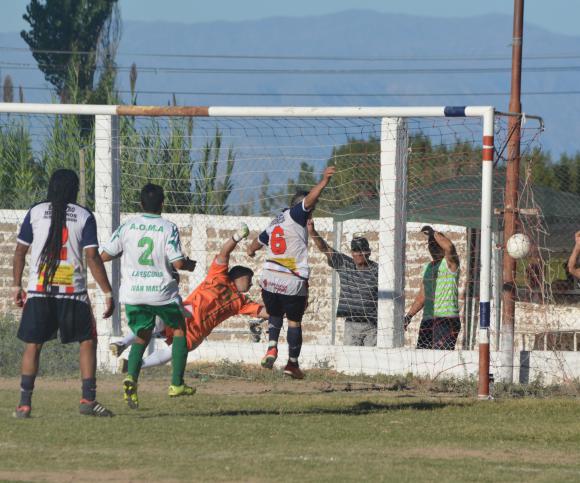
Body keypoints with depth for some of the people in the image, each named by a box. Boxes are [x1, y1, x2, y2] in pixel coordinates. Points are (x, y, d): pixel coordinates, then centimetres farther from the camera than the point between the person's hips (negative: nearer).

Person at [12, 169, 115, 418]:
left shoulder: (35, 212, 5)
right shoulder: (84, 216, 0)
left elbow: (20, 251, 7)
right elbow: (92, 257, -6)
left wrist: (16, 286, 17)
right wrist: (108, 293, -4)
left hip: (38, 290, 2)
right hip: (73, 291, -2)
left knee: (33, 344, 8)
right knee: (87, 341, 11)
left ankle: (24, 403, 2)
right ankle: (88, 399, 1)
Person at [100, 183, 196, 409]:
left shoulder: (127, 226, -1)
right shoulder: (168, 228, -9)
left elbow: (104, 256, 0)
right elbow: (178, 263, -16)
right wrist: (189, 265, 7)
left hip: (132, 294, 3)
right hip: (162, 293, -3)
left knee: (142, 336, 17)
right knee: (180, 329, 20)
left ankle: (131, 377, -11)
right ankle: (177, 384, 15)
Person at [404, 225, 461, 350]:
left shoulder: (449, 263, -4)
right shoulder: (427, 267, 20)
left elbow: (448, 246, -27)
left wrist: (433, 232, -16)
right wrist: (409, 316, 21)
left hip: (446, 319, -8)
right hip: (427, 320, 8)